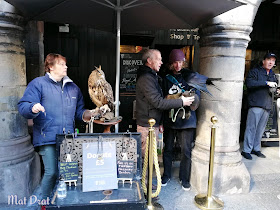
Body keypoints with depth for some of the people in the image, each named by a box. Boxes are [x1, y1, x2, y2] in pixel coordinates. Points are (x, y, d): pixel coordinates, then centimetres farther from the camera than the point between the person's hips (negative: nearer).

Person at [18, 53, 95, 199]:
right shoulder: (38, 83, 1)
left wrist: (84, 114, 3)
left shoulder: (73, 87, 18)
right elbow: (23, 106, -7)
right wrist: (33, 108, -28)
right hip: (48, 138, -5)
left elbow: (79, 110, 24)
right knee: (52, 172, -7)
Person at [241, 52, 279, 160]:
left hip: (267, 106, 7)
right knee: (251, 128, -6)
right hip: (256, 105, -6)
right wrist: (266, 83, -18)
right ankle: (246, 150, 2)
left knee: (260, 129, 9)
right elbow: (249, 83, -18)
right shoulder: (255, 71, 1)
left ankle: (256, 149, 20)